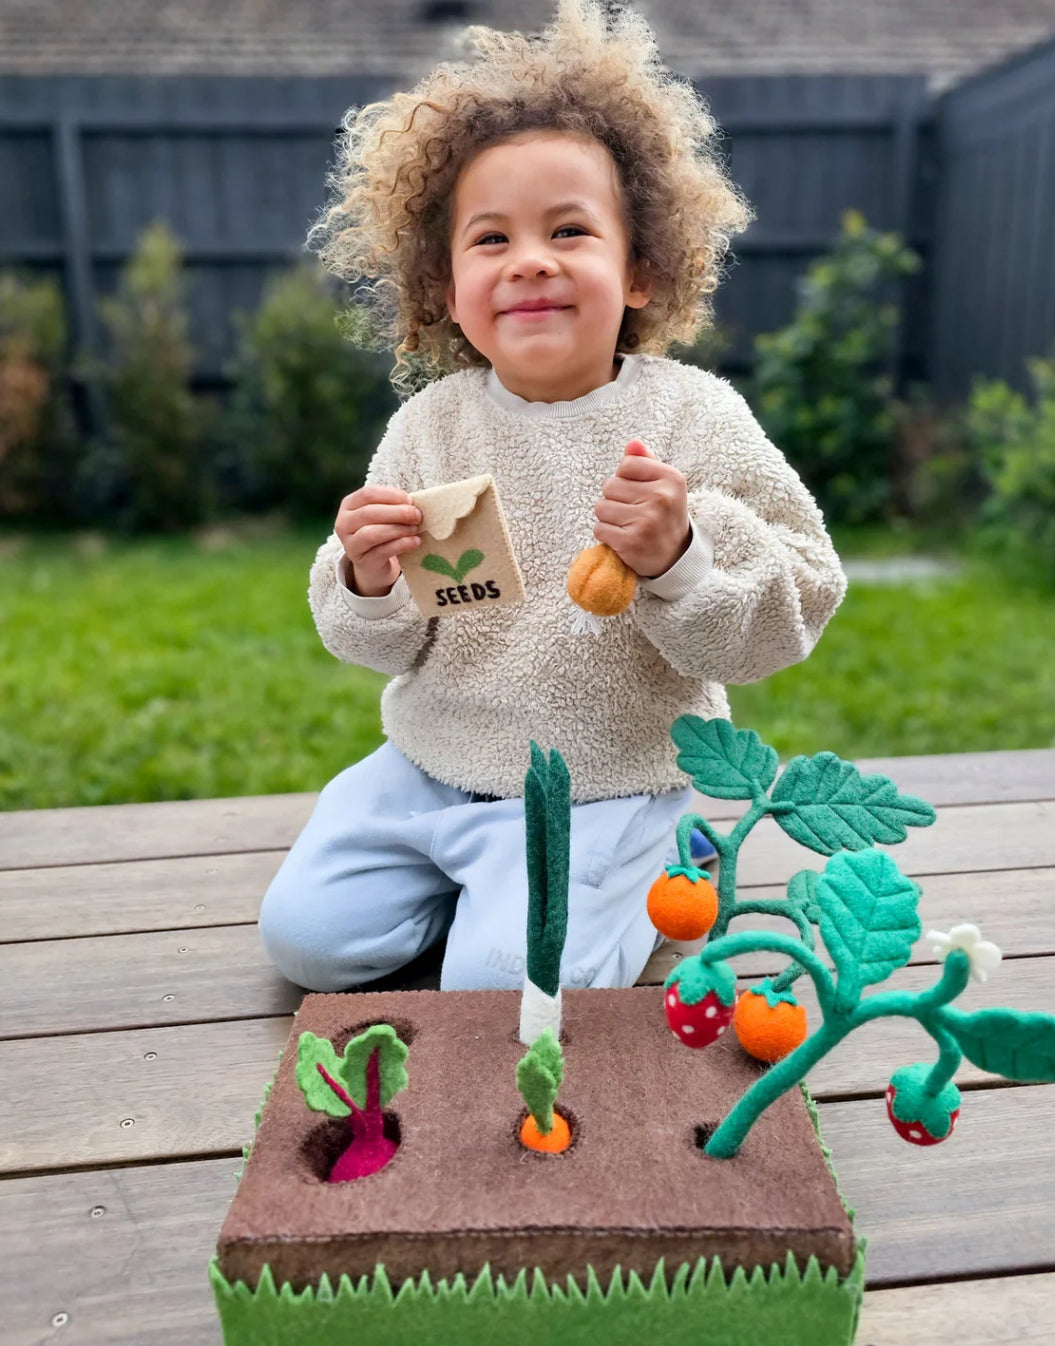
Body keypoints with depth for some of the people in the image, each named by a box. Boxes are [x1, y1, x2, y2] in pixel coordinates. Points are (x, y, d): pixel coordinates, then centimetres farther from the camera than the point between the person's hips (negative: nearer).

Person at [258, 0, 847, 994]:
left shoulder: (691, 417, -11)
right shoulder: (431, 424, -3)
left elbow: (790, 609, -13)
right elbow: (384, 646, 1)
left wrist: (678, 559, -31)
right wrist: (368, 584, -22)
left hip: (609, 786, -3)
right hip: (430, 766, 4)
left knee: (502, 984, -16)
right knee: (305, 935, 0)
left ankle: (653, 876, 12)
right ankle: (463, 867, 24)